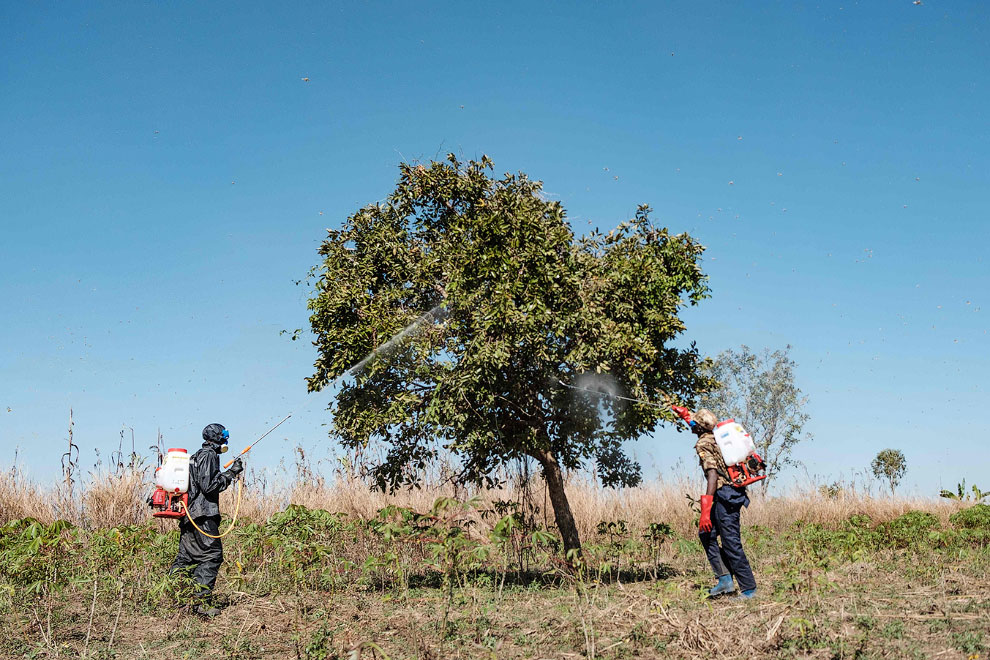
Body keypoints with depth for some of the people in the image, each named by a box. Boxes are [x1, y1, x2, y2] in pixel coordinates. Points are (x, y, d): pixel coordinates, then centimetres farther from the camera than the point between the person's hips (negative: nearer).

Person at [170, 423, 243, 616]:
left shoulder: (198, 455, 21)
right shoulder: (209, 455, -10)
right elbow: (208, 486, -17)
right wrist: (231, 473, -12)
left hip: (189, 514, 10)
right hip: (203, 515, -10)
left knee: (185, 557, 12)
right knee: (211, 556, -8)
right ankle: (203, 602, -11)